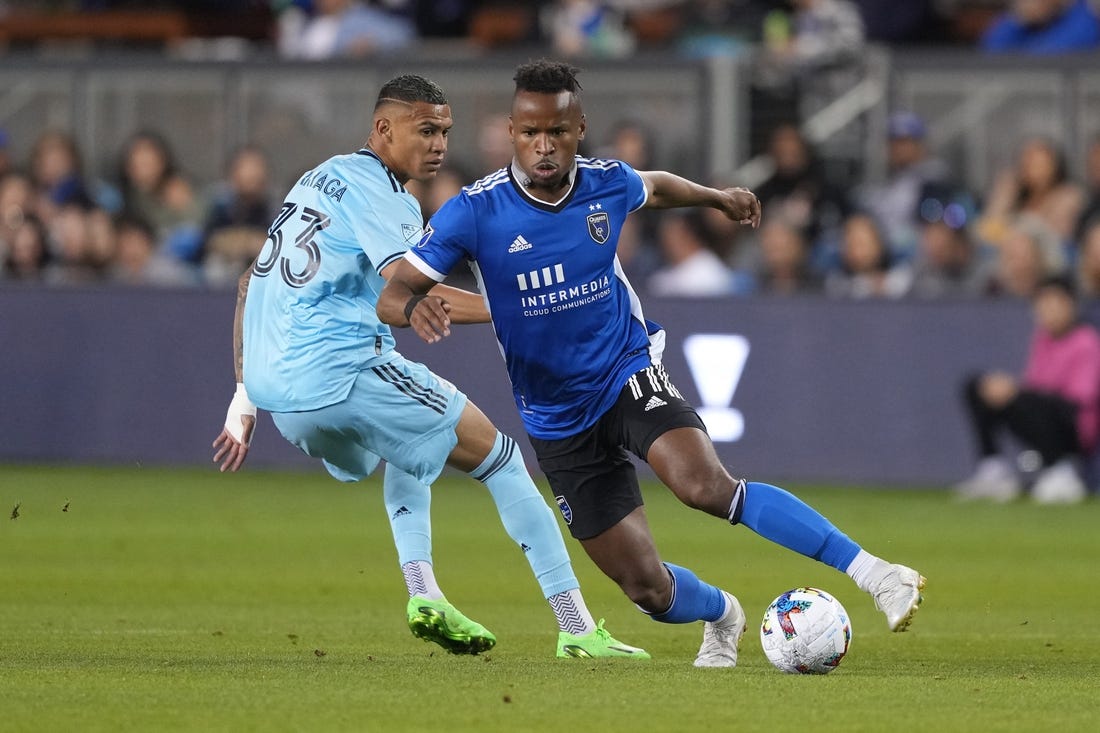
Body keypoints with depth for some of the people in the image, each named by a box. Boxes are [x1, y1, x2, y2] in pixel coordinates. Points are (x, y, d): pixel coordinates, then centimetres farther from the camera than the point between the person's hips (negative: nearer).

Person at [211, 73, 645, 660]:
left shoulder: (318, 179, 23)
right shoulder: (376, 190, -5)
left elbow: (250, 285, 26)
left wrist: (244, 397, 26)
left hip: (276, 390, 9)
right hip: (340, 371, -9)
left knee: (407, 443, 36)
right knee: (498, 457, 1)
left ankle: (423, 596, 16)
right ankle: (578, 630, -6)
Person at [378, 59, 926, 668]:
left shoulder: (608, 184, -8)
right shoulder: (475, 212, -16)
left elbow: (655, 187, 19)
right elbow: (391, 296, -17)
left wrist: (718, 197, 35)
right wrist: (415, 306, -41)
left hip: (628, 373, 0)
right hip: (558, 422, 0)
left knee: (706, 486, -32)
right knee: (647, 589, 0)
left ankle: (872, 572, -32)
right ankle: (721, 615, 37)